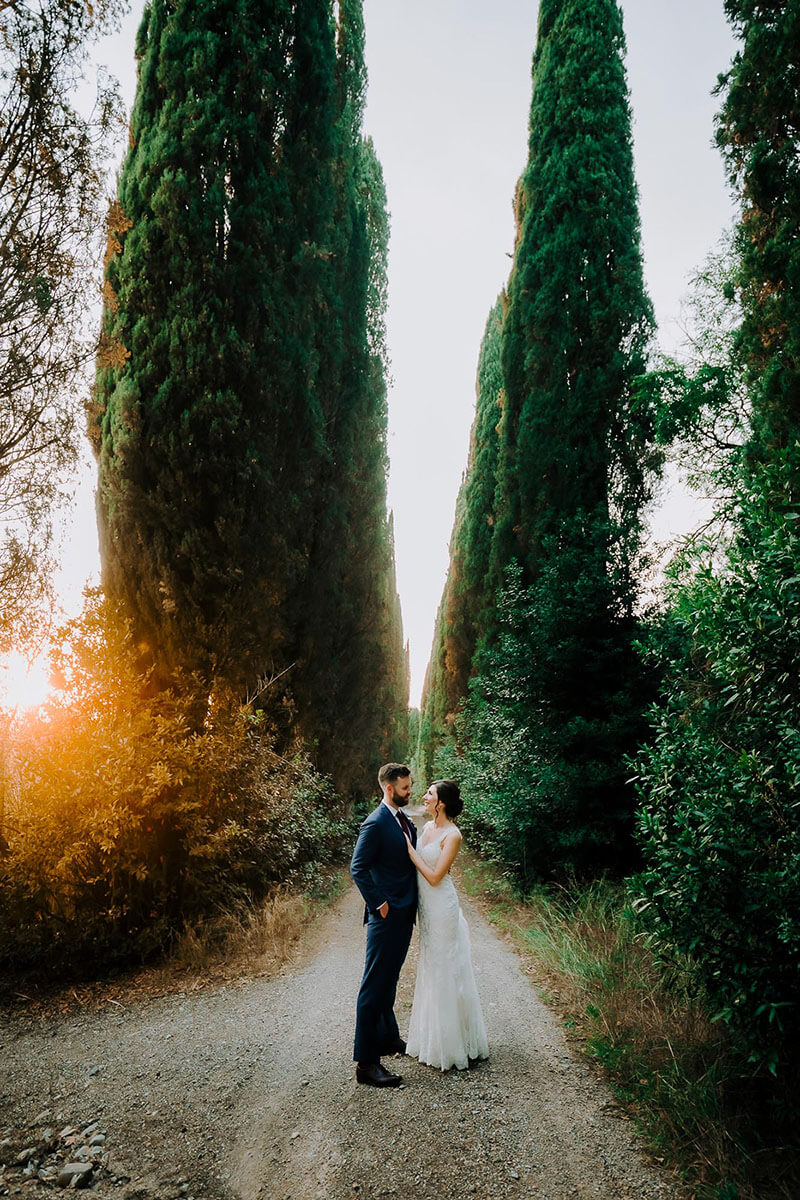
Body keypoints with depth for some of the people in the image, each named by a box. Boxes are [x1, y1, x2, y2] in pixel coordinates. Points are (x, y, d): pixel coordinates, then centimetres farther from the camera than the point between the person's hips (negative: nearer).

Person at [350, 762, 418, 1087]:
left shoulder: (404, 819, 10)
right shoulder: (376, 823, -18)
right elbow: (357, 868, -20)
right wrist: (379, 904, -19)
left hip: (405, 913, 9)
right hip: (387, 915, -9)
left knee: (389, 979, 22)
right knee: (375, 985, -3)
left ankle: (387, 1037, 38)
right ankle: (367, 1062, 3)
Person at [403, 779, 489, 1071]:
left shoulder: (452, 835, -18)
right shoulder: (427, 827, 7)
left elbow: (435, 876, -20)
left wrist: (410, 850, -17)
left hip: (442, 908, -9)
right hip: (427, 907, 9)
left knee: (445, 973, 1)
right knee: (431, 970, 18)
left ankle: (456, 1045, 15)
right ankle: (434, 1039, 32)